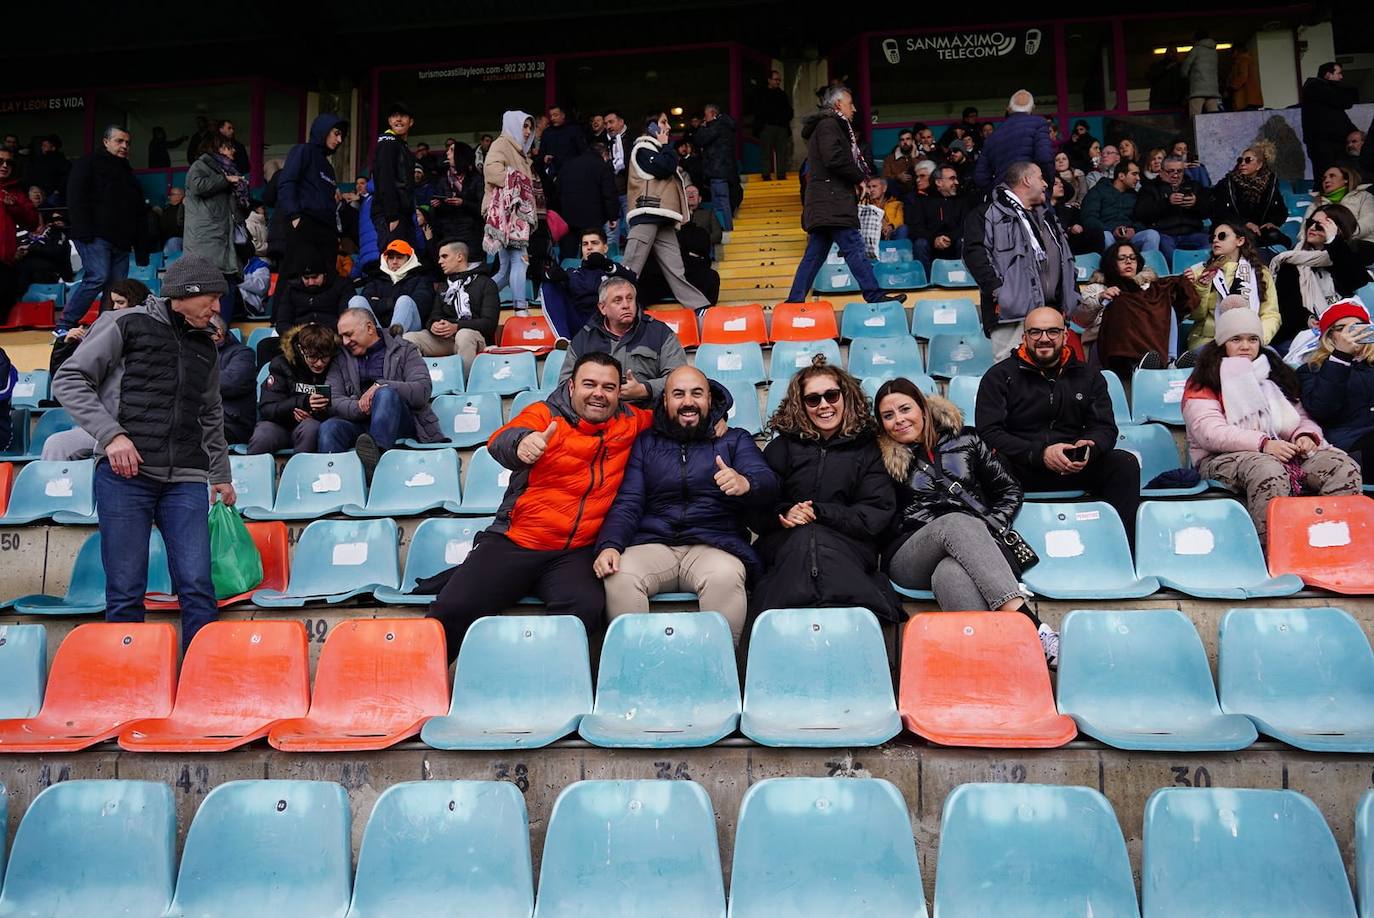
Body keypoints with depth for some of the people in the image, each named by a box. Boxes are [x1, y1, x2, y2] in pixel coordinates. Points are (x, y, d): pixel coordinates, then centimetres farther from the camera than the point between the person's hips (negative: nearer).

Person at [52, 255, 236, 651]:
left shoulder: (205, 347, 19)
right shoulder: (127, 324, 3)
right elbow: (69, 381, 0)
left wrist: (221, 475, 28)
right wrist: (111, 434, -12)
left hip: (186, 480, 4)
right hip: (124, 473, -4)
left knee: (197, 585, -4)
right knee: (126, 589, -1)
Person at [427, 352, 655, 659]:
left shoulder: (630, 423, 11)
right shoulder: (544, 414, 1)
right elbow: (500, 442, -19)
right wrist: (521, 441, -42)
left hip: (575, 553, 1)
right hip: (514, 542, -1)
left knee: (586, 609, -31)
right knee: (454, 609, -17)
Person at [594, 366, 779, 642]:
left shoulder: (735, 440, 14)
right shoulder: (646, 442, 18)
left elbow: (769, 486, -2)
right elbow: (627, 502, 9)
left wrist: (745, 484, -28)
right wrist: (609, 545, -12)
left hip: (715, 545, -1)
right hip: (653, 544, 1)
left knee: (725, 577, -35)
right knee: (619, 577, -29)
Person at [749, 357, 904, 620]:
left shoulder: (868, 448, 14)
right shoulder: (782, 447, 17)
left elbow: (876, 515, 4)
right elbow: (755, 511, 11)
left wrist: (818, 512, -6)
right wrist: (784, 513, -12)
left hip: (847, 545, -1)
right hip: (786, 543, 1)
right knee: (804, 536, -35)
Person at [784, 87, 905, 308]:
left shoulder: (825, 126, 27)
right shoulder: (829, 125, -5)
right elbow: (835, 159, -18)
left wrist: (858, 174, 7)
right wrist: (861, 176, -5)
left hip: (822, 205, 10)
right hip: (832, 201, -10)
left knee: (815, 253, 8)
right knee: (854, 248, -11)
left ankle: (795, 300, 7)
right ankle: (875, 296, -12)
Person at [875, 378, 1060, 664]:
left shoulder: (965, 439, 18)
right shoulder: (881, 460, 12)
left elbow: (1010, 490, 18)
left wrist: (989, 529, 2)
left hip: (975, 541, 1)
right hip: (910, 559, -1)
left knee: (951, 574, -37)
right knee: (955, 522, -36)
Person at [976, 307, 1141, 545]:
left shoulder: (1088, 376, 16)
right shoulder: (1000, 376, 4)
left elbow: (1105, 428, 11)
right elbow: (989, 432, -8)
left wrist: (1089, 447, -16)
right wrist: (1040, 453, -21)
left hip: (1075, 469, 4)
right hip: (1019, 469, -3)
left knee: (1126, 464, -20)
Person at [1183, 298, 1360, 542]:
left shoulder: (1276, 373, 26)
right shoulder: (1204, 381, 5)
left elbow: (1301, 417, 24)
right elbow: (1209, 432, -10)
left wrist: (1306, 435, -2)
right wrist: (1263, 443, -20)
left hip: (1283, 450, 6)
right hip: (1223, 459, -6)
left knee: (1344, 466, -19)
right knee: (1267, 470, -39)